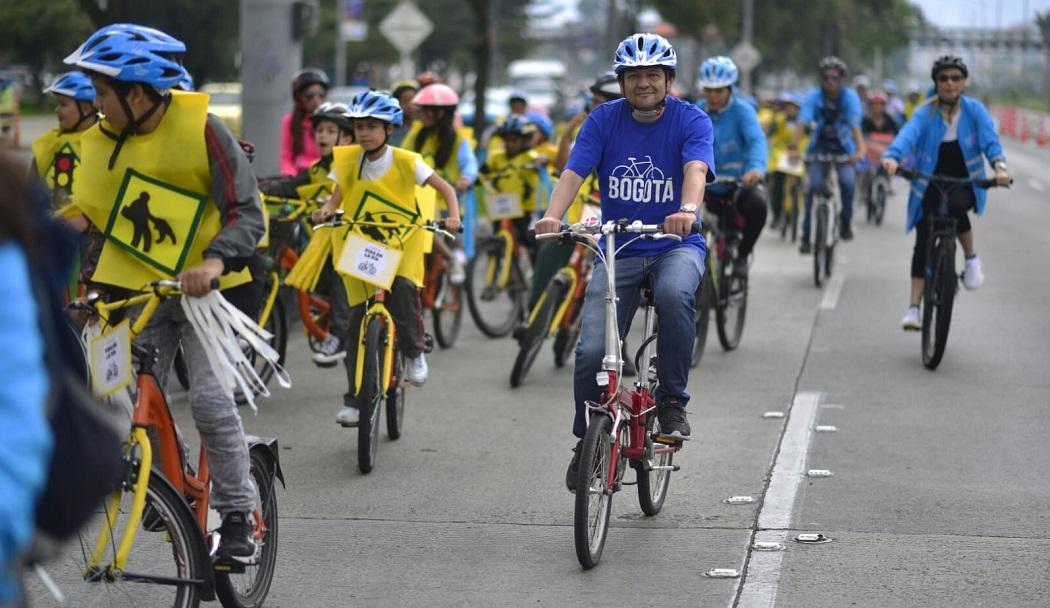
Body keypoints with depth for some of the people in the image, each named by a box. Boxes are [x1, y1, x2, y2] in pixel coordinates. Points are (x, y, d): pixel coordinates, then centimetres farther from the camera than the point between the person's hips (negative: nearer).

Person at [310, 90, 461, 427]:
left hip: (402, 239, -2)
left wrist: (453, 216, -24)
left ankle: (413, 351, -4)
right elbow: (340, 193, 12)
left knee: (403, 289, -32)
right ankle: (354, 401, 5)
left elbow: (444, 187, -7)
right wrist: (327, 209, -10)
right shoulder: (347, 159, -2)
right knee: (358, 323, -2)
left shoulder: (405, 161, -10)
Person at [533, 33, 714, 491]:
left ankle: (672, 401, -17)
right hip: (618, 249, 2)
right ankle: (587, 442, 12)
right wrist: (552, 216, -32)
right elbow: (573, 173, -11)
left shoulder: (691, 121, -6)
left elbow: (696, 169, -24)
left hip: (675, 246, -2)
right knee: (592, 352, -12)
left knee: (674, 294, -37)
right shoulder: (604, 120, 0)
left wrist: (687, 211, -46)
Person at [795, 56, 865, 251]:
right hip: (819, 148, 0)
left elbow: (855, 125, -30)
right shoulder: (814, 97, -16)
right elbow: (802, 123, -29)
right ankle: (806, 236, -12)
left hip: (843, 150, 0)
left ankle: (846, 223, 1)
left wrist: (860, 150, -47)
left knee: (848, 181, -24)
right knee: (814, 185, -20)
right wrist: (794, 148, -45)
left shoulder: (850, 97, -17)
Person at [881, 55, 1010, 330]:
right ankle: (914, 307, -2)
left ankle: (972, 257, -11)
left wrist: (999, 166, -40)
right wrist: (892, 157, -47)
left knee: (955, 205, -35)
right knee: (923, 244, -7)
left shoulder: (975, 110, -5)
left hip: (965, 183, -1)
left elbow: (989, 139, -19)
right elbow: (908, 135, -25)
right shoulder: (925, 114, -7)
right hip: (929, 184, 1)